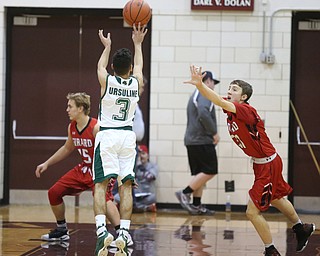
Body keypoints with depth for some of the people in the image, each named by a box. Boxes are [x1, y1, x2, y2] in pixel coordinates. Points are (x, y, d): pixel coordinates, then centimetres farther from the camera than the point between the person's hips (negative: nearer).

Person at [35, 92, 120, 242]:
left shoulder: (96, 128, -24)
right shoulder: (72, 127, 2)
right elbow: (67, 148, 20)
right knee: (54, 192, 9)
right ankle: (62, 231, 27)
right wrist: (46, 164, 20)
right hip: (83, 169, 9)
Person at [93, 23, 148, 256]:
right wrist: (138, 43, 38)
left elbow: (100, 66, 21)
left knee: (101, 185, -4)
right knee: (126, 185, 4)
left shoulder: (106, 80, -4)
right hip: (128, 136, 2)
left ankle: (102, 230, -20)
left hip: (107, 135, -2)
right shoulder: (136, 82, 1)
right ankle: (124, 232, -4)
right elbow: (139, 65, 25)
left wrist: (107, 47, 37)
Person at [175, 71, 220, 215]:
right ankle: (185, 193, -11)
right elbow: (203, 114, -26)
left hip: (192, 140, 10)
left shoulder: (195, 95, 23)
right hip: (202, 140, -10)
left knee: (199, 173, 9)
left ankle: (196, 206, 7)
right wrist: (214, 132, -18)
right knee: (210, 171, -8)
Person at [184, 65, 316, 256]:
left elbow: (222, 103, -43)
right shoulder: (230, 108, -1)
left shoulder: (246, 110, -29)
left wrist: (200, 84, -55)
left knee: (252, 212, -9)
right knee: (276, 199, 31)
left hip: (269, 164, -10)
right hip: (260, 163, 10)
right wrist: (199, 85, -31)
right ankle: (302, 229, 54)